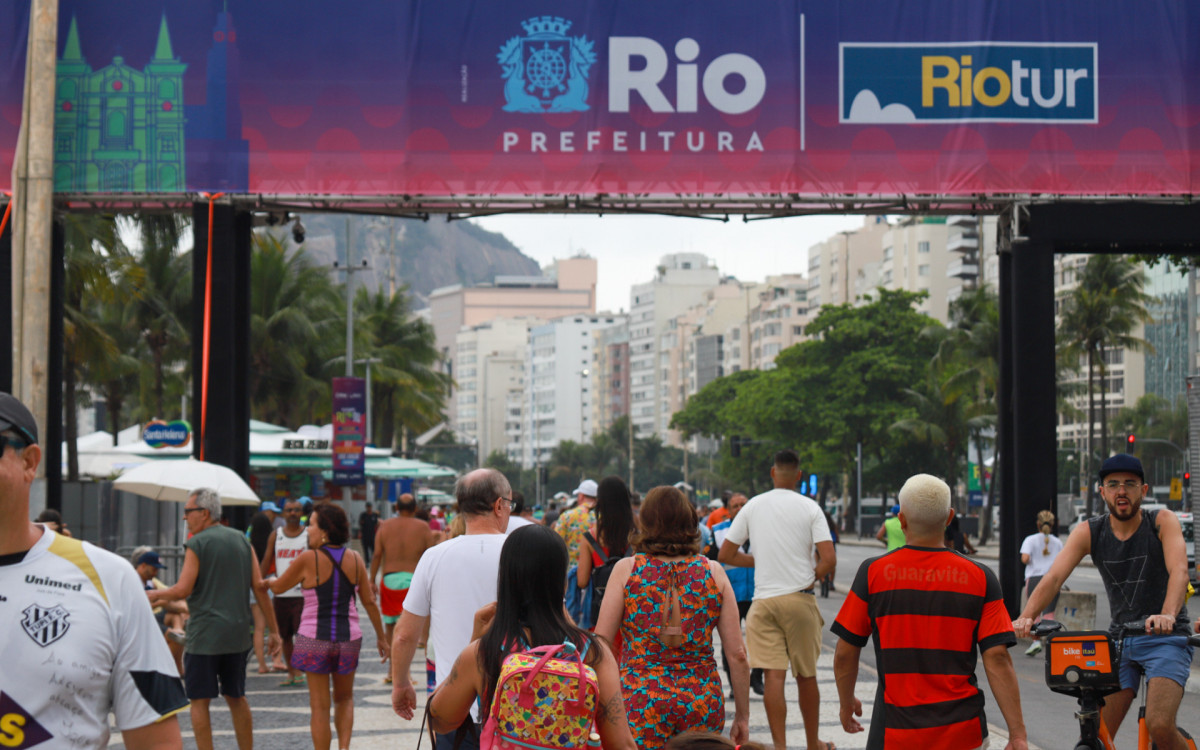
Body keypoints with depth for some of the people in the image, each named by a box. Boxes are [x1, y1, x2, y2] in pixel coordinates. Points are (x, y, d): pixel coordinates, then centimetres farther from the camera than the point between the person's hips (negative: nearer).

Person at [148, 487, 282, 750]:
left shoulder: (197, 543, -8)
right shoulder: (242, 540, 9)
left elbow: (182, 590, -14)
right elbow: (260, 588, 6)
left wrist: (154, 595, 4)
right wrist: (274, 631, 7)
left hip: (204, 634, -6)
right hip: (238, 634, 6)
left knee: (199, 701, 1)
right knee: (236, 697, 16)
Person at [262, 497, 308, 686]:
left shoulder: (309, 535, 1)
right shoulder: (275, 536, 9)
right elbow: (266, 562, 11)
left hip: (303, 593, -3)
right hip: (281, 593, 3)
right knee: (285, 636, 7)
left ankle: (299, 671, 0)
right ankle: (290, 672, 16)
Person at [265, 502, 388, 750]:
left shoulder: (308, 559, -12)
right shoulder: (355, 559, -1)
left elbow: (278, 587, 2)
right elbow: (369, 602, 4)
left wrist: (268, 581, 25)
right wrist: (381, 637, 13)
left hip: (314, 639, -3)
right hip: (348, 637, 3)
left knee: (320, 706, 5)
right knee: (344, 698, 22)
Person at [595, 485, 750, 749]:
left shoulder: (626, 570, -1)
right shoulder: (713, 571, 3)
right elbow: (737, 653, 2)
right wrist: (742, 716, 11)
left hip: (640, 699, -2)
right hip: (703, 701, 2)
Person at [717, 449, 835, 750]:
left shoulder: (753, 506, 4)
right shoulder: (809, 508, -3)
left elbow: (725, 554, 7)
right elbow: (829, 559, -11)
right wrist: (812, 576, 9)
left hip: (764, 600, 1)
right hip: (799, 598, -1)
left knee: (772, 674, -2)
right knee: (806, 675, 11)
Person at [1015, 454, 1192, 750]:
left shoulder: (1162, 522, -9)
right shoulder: (1088, 532, -2)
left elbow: (1179, 571, -26)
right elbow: (1053, 577, -14)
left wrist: (1167, 615, -47)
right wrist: (1026, 617, -33)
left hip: (1166, 638, -4)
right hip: (1120, 639, 4)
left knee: (1159, 726, -24)